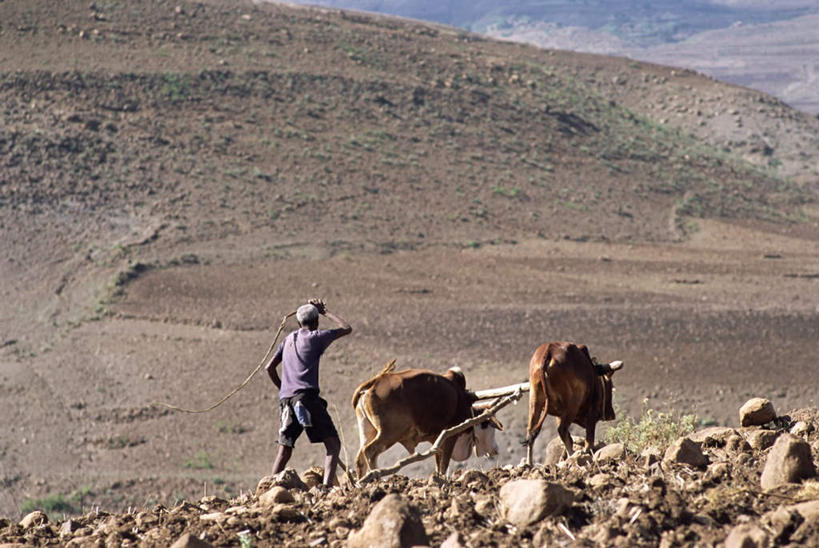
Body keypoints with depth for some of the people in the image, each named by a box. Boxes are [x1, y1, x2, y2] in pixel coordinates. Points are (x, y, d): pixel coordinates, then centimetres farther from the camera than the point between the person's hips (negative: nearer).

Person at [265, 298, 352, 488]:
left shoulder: (288, 339, 21)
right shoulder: (316, 337, 5)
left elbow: (269, 368, 22)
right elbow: (347, 329, 14)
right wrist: (326, 312, 23)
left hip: (286, 399, 6)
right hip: (307, 397, -6)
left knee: (284, 450, 14)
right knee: (333, 443, -6)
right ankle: (327, 486, -24)